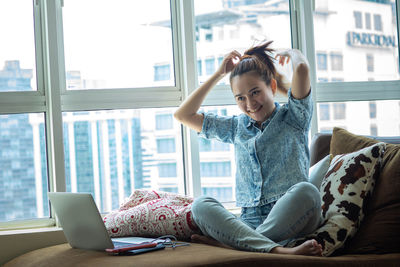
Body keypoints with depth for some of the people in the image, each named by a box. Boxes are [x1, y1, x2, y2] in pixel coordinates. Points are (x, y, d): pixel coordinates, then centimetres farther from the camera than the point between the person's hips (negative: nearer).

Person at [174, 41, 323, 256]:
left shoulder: (292, 117, 10)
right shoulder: (237, 127, 23)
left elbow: (301, 68, -9)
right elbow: (183, 115, 24)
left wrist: (291, 53, 15)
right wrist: (219, 74, 22)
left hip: (290, 220, -3)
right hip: (249, 224, 3)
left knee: (306, 191, -36)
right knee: (200, 205, -25)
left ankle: (230, 242, -35)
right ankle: (279, 250, -45)